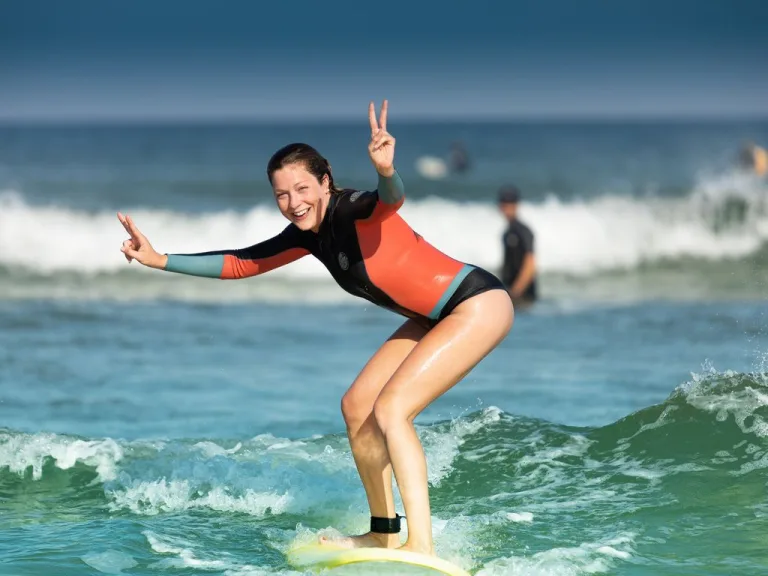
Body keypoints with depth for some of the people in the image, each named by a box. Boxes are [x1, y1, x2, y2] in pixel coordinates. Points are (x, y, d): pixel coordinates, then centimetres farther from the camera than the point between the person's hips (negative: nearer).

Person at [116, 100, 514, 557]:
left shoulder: (353, 210, -22)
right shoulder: (309, 234, 3)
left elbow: (391, 201, -46)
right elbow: (241, 264, 12)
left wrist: (386, 172, -69)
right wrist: (160, 260, 7)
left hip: (479, 303, -10)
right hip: (436, 317, 10)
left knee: (391, 409, -19)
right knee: (357, 405, 10)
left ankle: (421, 546, -22)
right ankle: (385, 532, 19)